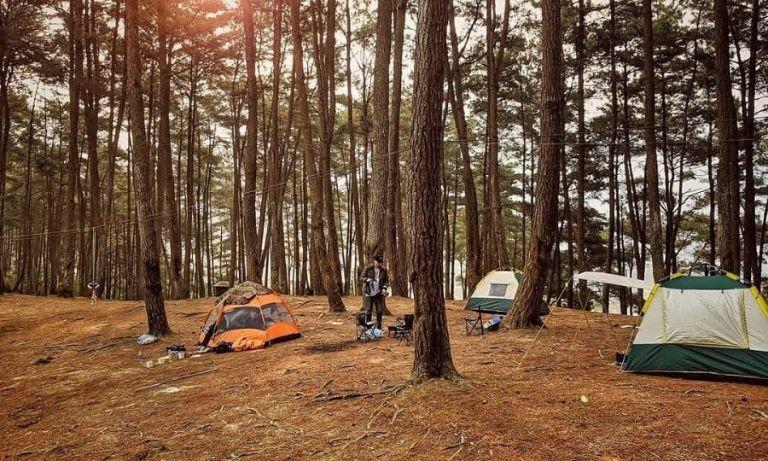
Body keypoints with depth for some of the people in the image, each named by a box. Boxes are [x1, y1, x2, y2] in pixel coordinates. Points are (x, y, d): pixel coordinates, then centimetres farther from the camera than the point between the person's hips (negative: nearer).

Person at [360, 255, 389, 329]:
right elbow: (361, 278, 4)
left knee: (380, 311, 6)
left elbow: (387, 281, 8)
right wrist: (366, 279, -17)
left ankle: (378, 328, 19)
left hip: (379, 293, 2)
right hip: (369, 293, -2)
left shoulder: (384, 270, 5)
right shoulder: (368, 269, 0)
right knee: (368, 311, 0)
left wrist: (384, 288, -9)